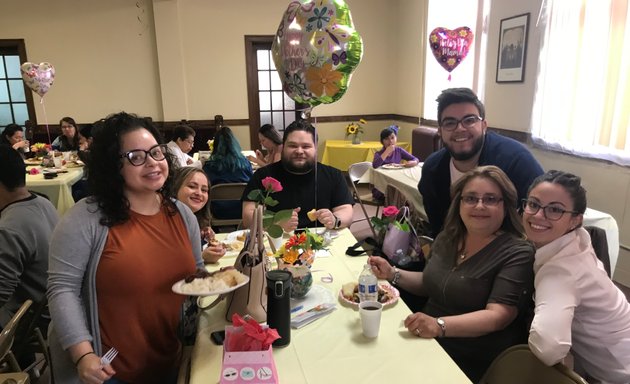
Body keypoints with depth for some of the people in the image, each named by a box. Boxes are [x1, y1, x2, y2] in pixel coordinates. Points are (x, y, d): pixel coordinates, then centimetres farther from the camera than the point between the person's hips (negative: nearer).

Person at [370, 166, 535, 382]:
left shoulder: (518, 254, -12)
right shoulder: (448, 238, 6)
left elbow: (498, 316, -21)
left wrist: (440, 325, -35)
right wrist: (393, 274, 5)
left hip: (473, 366, -5)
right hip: (428, 344, 6)